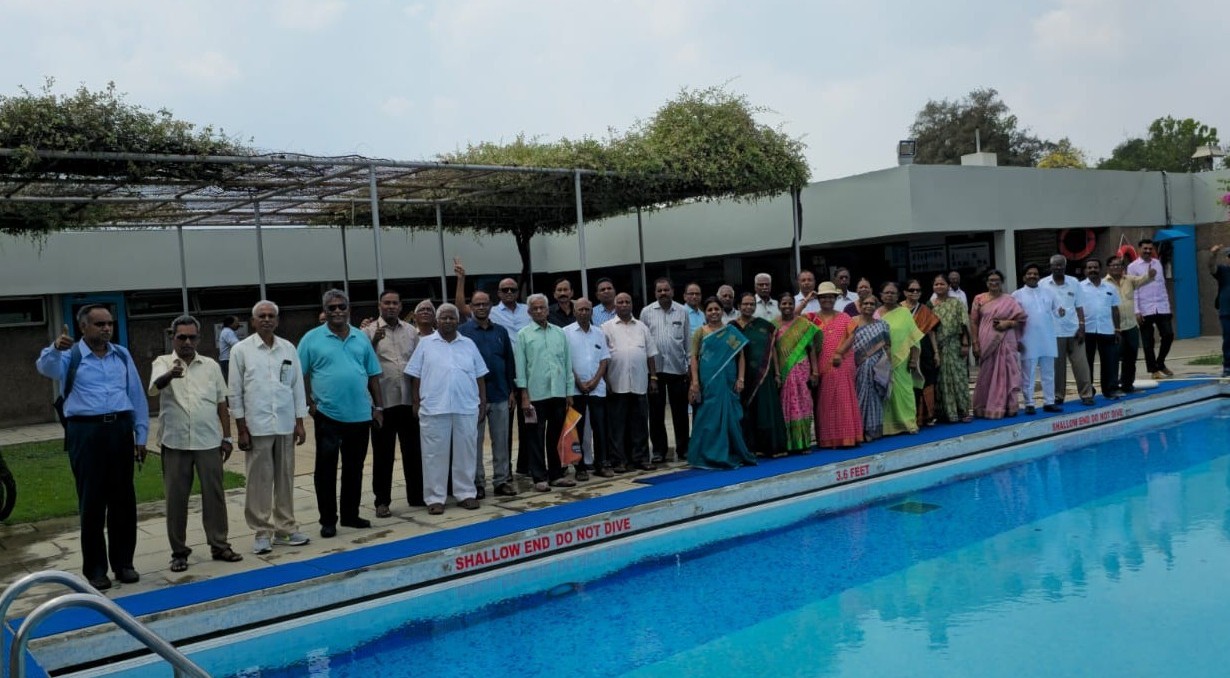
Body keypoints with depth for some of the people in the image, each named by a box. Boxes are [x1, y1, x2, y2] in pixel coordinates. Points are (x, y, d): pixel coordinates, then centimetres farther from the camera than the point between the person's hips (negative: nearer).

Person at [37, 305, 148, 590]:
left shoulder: (122, 355, 11)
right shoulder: (71, 356, 1)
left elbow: (137, 396, 11)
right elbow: (47, 368, -23)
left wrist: (141, 436, 8)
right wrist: (56, 349, -45)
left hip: (120, 429, 3)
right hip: (86, 432, -3)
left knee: (123, 499, 8)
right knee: (92, 501, 3)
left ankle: (123, 563, 20)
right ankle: (95, 569, 14)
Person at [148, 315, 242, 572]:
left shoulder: (211, 366, 9)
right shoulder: (163, 363, 1)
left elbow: (221, 404, 12)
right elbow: (154, 388, -21)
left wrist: (227, 438, 8)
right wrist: (170, 375, -43)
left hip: (209, 442, 2)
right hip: (175, 443, -2)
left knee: (214, 494, 6)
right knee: (176, 498, 5)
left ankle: (219, 545, 17)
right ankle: (179, 551, 16)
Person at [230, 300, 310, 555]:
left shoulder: (288, 348, 8)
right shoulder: (241, 350, 0)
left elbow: (298, 386, 10)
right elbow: (236, 392, 0)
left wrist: (300, 423, 6)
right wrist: (241, 429, -4)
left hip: (285, 426, 3)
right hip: (257, 426, -3)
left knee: (285, 479, 8)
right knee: (259, 481, 1)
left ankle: (285, 528, 18)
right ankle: (262, 532, 10)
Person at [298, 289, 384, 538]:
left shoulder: (361, 338, 8)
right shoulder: (312, 338, -2)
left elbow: (373, 375, 11)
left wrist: (378, 407, 8)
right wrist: (310, 403, -9)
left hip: (360, 415, 3)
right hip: (328, 415, -3)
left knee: (354, 468, 12)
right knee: (326, 470, 3)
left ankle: (351, 515, 25)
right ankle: (327, 520, 13)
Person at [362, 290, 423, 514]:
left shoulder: (411, 331, 10)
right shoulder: (369, 331, -2)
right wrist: (374, 341, -23)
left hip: (408, 401, 3)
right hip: (383, 402, -3)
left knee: (413, 450, 11)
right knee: (382, 454, 4)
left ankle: (417, 495, 23)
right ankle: (382, 501, 13)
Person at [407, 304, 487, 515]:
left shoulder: (469, 344, 12)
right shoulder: (425, 344, 5)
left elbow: (479, 377, 12)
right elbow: (415, 377, 4)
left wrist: (483, 403, 8)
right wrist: (415, 404, -1)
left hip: (466, 408, 2)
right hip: (434, 409, -2)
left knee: (466, 452, 7)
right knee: (435, 454, 1)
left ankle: (466, 494, 18)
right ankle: (435, 498, 9)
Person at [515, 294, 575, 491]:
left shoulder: (559, 333, 11)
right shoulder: (523, 335, 1)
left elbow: (567, 363, 12)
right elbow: (520, 367, -2)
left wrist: (569, 392, 8)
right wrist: (524, 396, -8)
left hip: (559, 393, 4)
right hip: (536, 395, -3)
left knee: (557, 436, 11)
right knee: (536, 437, 1)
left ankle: (557, 475, 20)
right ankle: (540, 478, 8)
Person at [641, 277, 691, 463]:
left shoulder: (682, 312, 4)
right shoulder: (647, 312, 2)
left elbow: (688, 340, 7)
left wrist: (690, 364, 5)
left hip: (677, 368, 0)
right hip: (654, 368, 0)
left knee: (680, 411, 8)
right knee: (656, 411, 6)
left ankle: (682, 449, 18)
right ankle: (659, 450, 16)